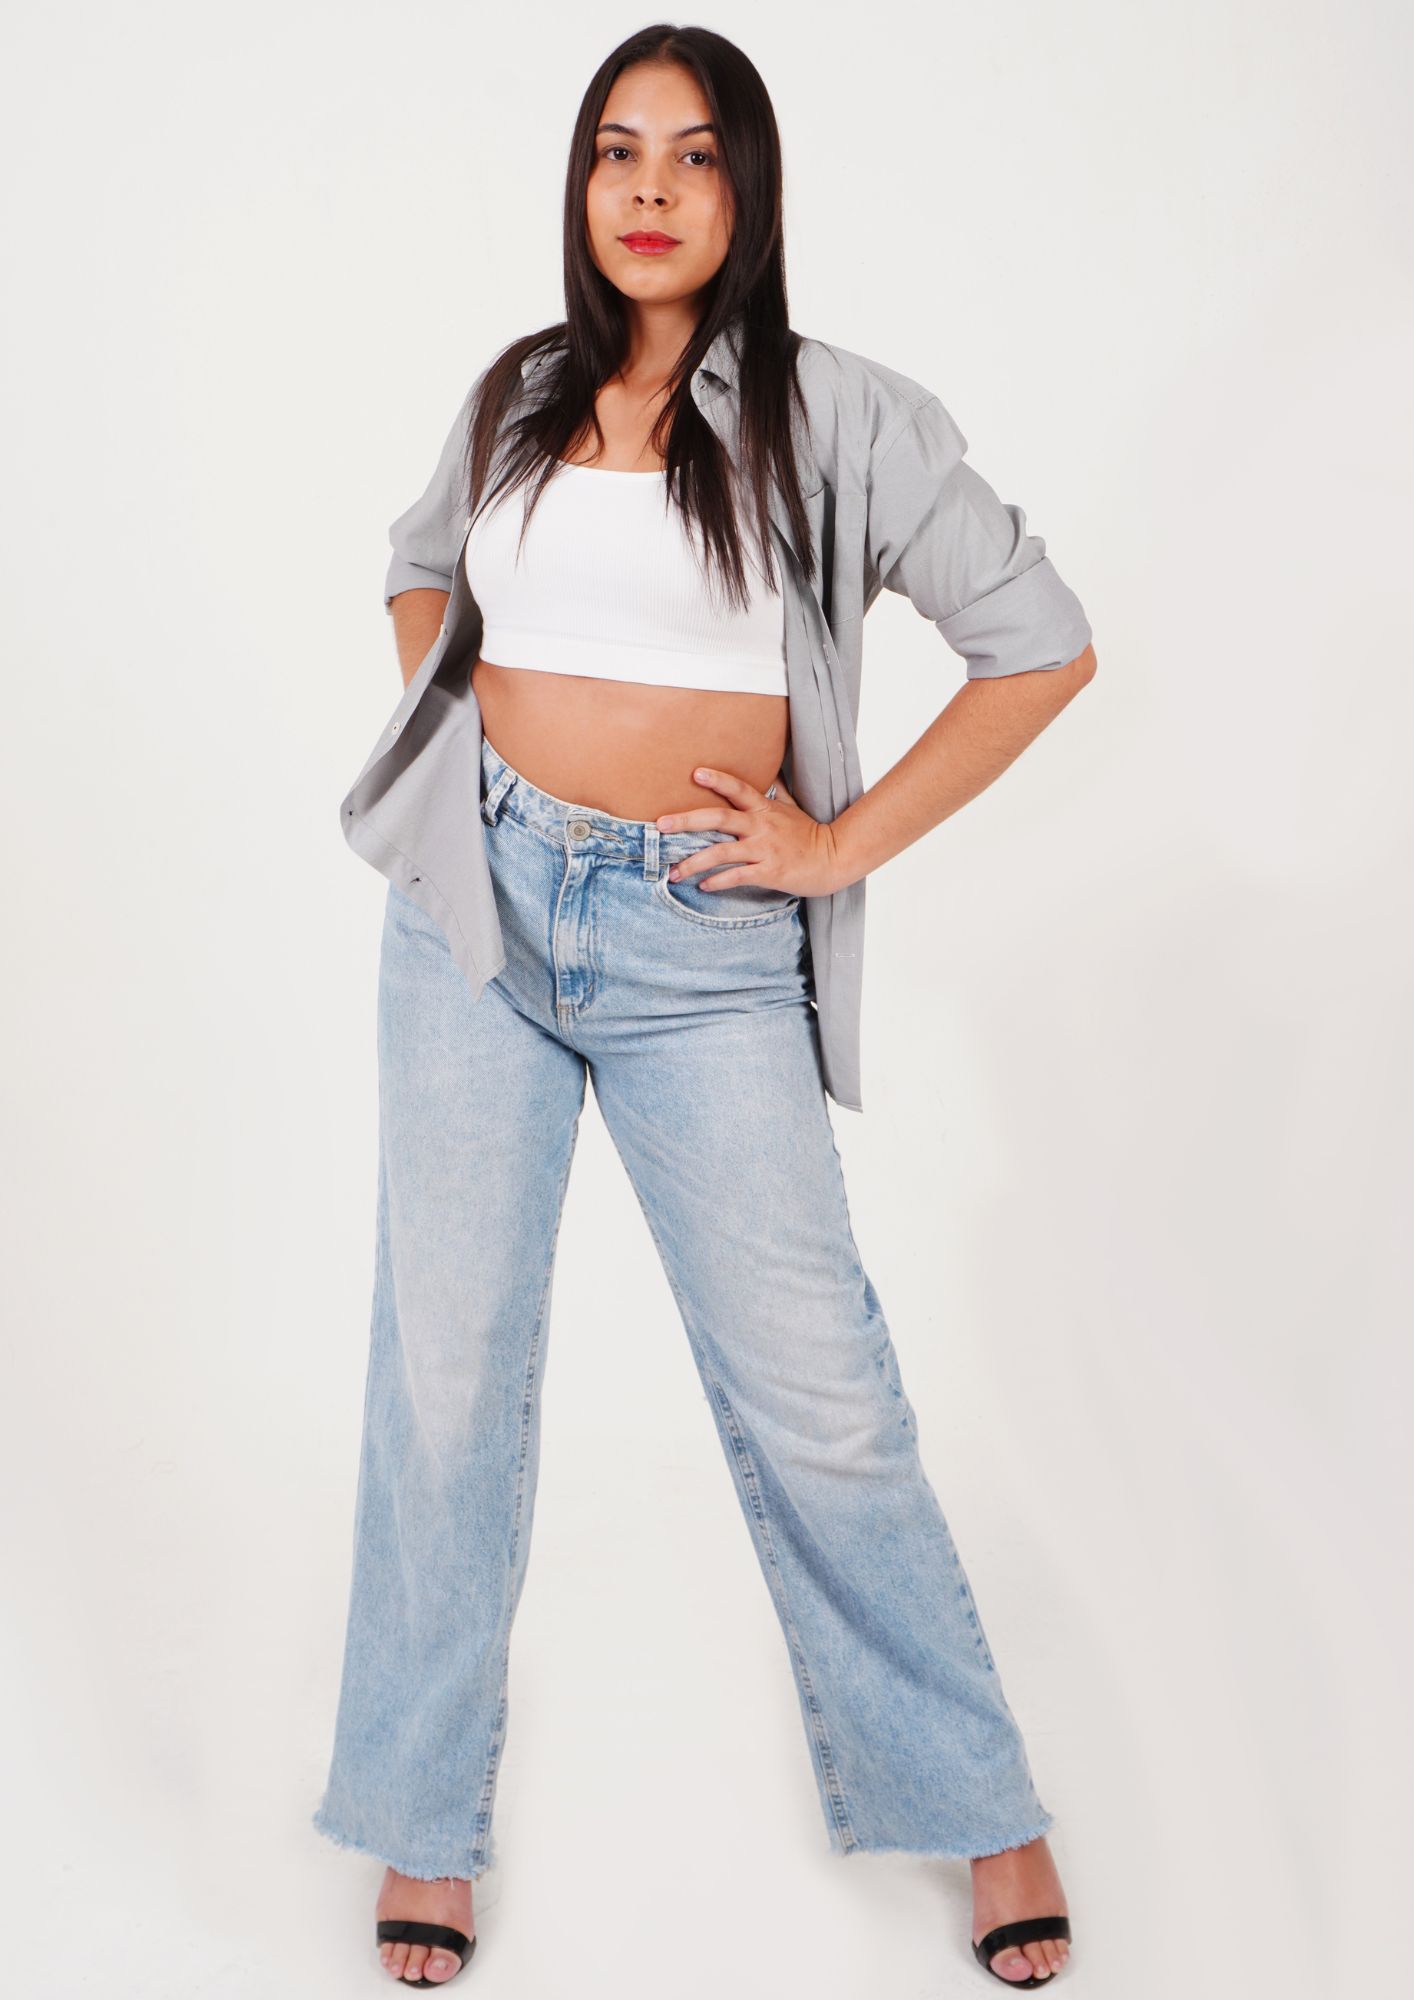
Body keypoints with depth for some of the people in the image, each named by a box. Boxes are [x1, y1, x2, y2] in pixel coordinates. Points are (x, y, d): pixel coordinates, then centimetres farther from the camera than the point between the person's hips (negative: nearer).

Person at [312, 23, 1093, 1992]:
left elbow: (1042, 644, -1)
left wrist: (850, 840, -5)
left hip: (703, 943, -3)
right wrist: (446, 749, 13)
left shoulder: (840, 417, -3)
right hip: (480, 904, 3)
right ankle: (424, 1812, 24)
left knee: (813, 1389, 0)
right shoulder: (516, 398, 9)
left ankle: (970, 1794, 20)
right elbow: (420, 565, 29)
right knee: (447, 1366, 7)